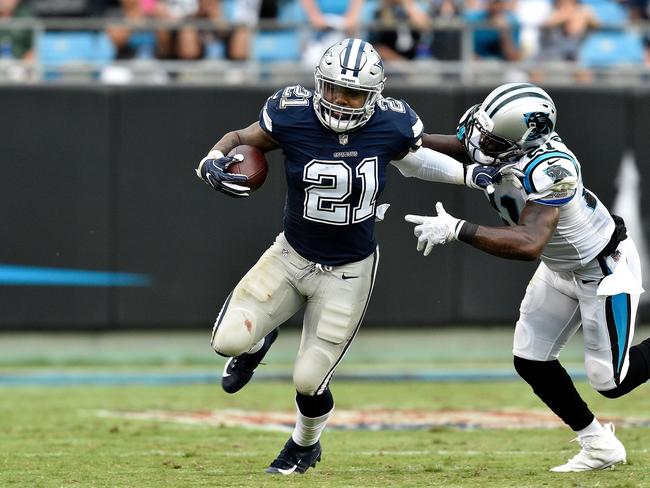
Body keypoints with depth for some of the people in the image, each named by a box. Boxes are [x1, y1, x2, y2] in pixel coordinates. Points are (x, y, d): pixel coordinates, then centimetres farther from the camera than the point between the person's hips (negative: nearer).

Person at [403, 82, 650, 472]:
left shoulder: (550, 168, -41)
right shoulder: (486, 143, -18)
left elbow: (529, 245, -50)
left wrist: (455, 229, -49)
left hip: (606, 268, -8)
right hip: (561, 269, 8)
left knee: (611, 382, -3)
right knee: (531, 362, 6)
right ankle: (599, 447, 23)